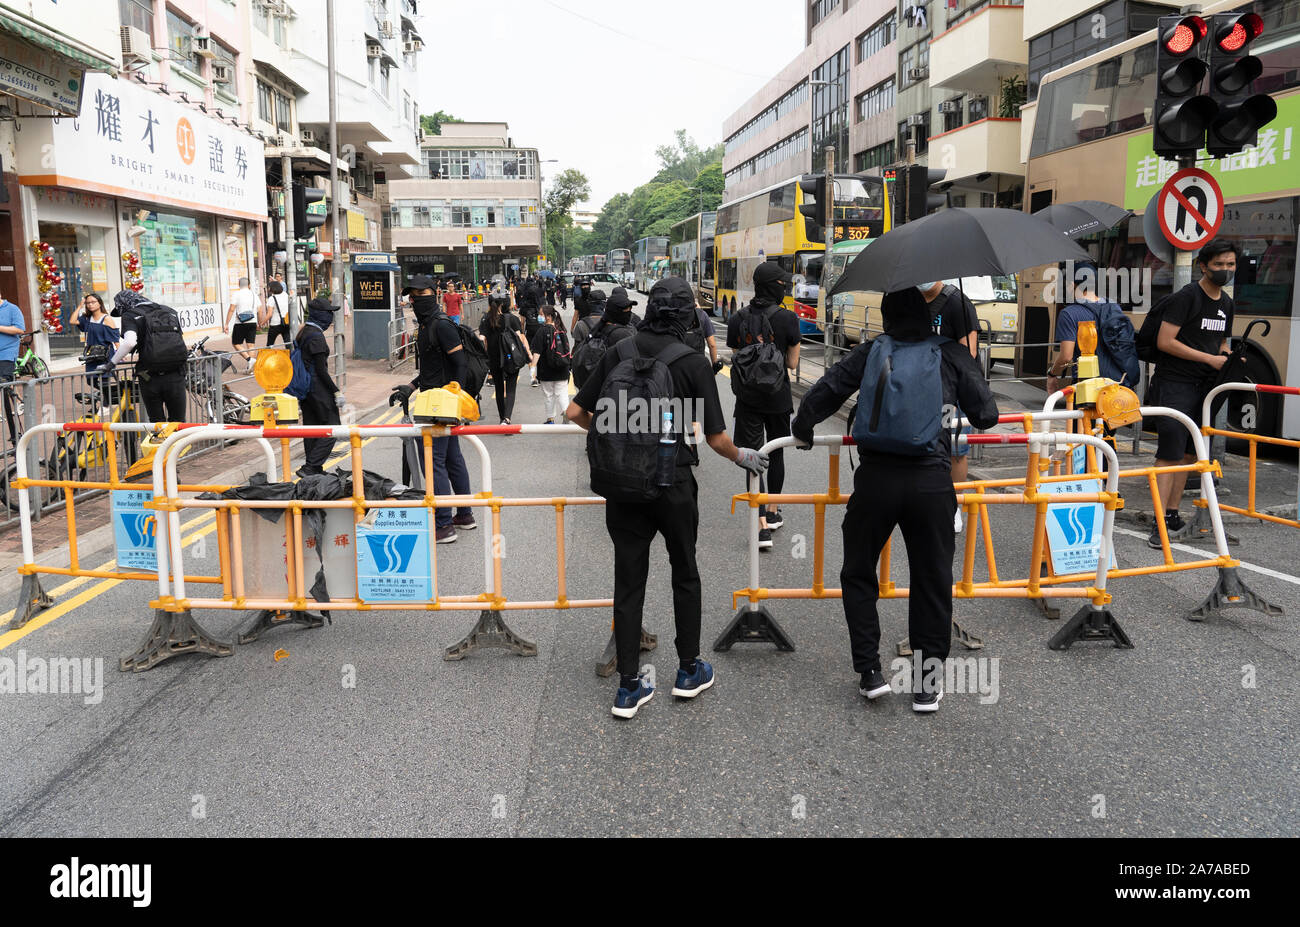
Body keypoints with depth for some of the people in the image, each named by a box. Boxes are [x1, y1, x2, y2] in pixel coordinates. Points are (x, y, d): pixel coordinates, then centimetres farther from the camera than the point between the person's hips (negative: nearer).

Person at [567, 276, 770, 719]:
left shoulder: (617, 354, -1)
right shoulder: (693, 363, -8)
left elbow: (575, 412, 2)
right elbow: (716, 437, -6)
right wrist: (743, 457, 14)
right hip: (673, 484, -2)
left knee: (628, 581, 8)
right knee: (685, 575, 17)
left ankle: (628, 687, 13)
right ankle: (689, 671, 28)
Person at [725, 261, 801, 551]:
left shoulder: (738, 319, -2)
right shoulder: (788, 318, -11)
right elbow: (793, 362, -3)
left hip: (747, 397, 1)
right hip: (778, 396, -1)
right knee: (776, 453, 18)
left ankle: (762, 525, -10)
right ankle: (773, 512, 33)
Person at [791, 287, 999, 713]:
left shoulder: (871, 351, 8)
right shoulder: (952, 353, 9)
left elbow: (824, 392, 2)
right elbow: (986, 415, 9)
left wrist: (802, 430, 20)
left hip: (876, 477, 0)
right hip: (932, 481, 1)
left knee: (858, 575, 17)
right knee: (932, 582, 12)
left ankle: (870, 671, 14)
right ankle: (926, 686, 19)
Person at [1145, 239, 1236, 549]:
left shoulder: (1227, 304, 14)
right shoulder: (1186, 297, -10)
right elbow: (1165, 342, -18)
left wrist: (1230, 359, 4)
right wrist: (1210, 359, -16)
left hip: (1203, 388, 8)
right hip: (1173, 386, -8)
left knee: (1188, 454, 10)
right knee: (1170, 453, -12)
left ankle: (1173, 515, 18)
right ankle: (1160, 523, -11)